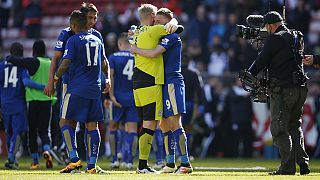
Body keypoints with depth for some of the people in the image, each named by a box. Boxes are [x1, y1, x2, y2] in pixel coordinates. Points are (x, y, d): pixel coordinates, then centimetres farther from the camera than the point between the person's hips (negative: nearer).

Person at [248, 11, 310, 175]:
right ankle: (302, 160, 3)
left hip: (282, 90, -7)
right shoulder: (297, 38, 12)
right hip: (301, 88, 7)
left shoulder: (274, 39, -8)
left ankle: (288, 166, -7)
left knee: (280, 129, -1)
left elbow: (261, 61, -3)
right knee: (295, 126, 17)